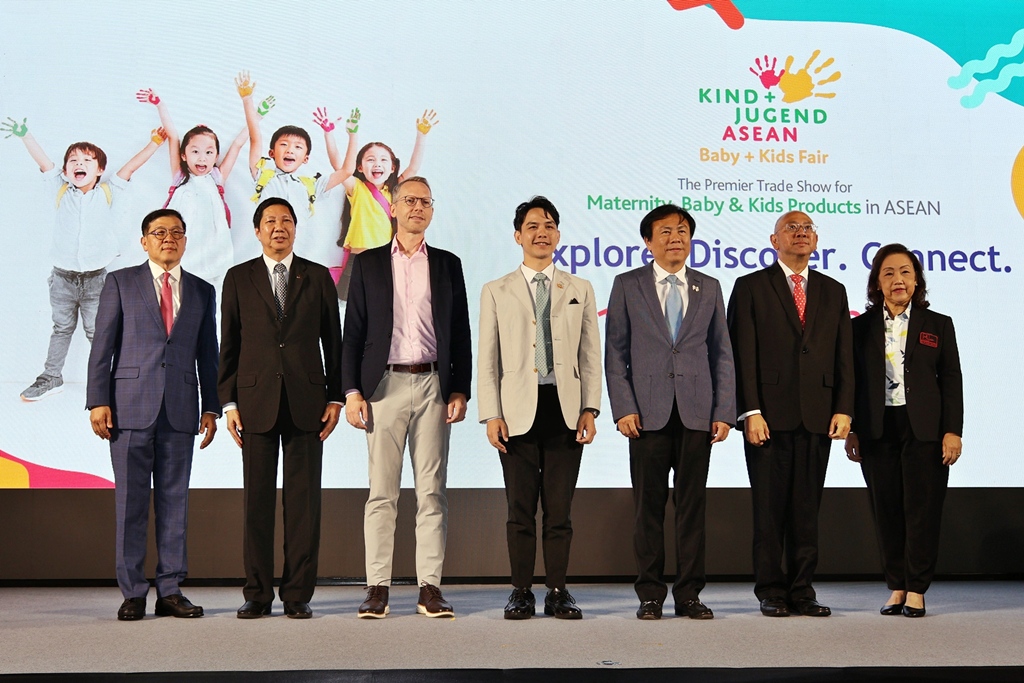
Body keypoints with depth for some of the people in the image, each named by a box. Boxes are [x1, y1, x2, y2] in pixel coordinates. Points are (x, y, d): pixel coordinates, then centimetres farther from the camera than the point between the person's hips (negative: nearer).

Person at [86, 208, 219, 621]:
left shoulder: (202, 292, 15)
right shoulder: (120, 283, 8)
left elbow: (207, 355, 14)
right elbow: (102, 346, 4)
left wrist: (212, 408, 6)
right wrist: (97, 400, -5)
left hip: (181, 409, 2)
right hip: (130, 406, -2)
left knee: (174, 501, 4)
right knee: (130, 502, 0)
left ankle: (170, 590, 10)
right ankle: (132, 593, 8)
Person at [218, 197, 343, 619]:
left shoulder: (318, 277, 10)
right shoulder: (239, 278, 9)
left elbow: (333, 341, 9)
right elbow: (228, 345, 8)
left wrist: (335, 397, 2)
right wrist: (229, 402, 1)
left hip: (306, 401, 0)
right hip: (256, 400, 0)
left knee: (303, 500, 1)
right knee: (257, 499, 2)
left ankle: (298, 594, 8)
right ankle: (258, 594, 11)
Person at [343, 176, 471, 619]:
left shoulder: (447, 264, 13)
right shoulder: (368, 263, 10)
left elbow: (460, 333, 11)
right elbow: (354, 331, 6)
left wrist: (460, 390, 2)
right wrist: (351, 391, -3)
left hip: (433, 386, 1)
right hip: (385, 385, -1)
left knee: (432, 490, 1)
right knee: (382, 491, 0)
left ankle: (429, 587, 5)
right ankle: (377, 587, 4)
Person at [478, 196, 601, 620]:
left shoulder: (580, 290, 13)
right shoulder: (496, 292, 10)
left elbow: (591, 355, 10)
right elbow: (487, 360, 6)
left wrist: (590, 409, -1)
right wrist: (491, 415, -4)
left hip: (565, 410, 1)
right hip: (518, 410, -1)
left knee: (559, 508, 3)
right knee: (520, 508, 2)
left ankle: (558, 592, 10)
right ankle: (521, 593, 10)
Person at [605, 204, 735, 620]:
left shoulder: (708, 288, 13)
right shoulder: (627, 286, 7)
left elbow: (722, 352, 11)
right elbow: (615, 352, 4)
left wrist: (724, 411, 2)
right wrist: (623, 408, -7)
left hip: (697, 413, 2)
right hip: (648, 412, -2)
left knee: (692, 504, 4)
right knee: (649, 505, 1)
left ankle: (689, 594, 12)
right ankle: (650, 595, 11)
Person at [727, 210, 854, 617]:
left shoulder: (833, 292, 15)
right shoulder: (751, 288, 5)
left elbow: (844, 356, 11)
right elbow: (743, 355, -2)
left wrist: (843, 409, 0)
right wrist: (750, 412, -11)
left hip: (817, 416, 3)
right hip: (769, 415, -3)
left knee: (807, 508, 6)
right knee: (769, 508, 1)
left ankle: (803, 591, 13)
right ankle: (771, 591, 10)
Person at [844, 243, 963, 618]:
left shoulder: (938, 324, 8)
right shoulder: (861, 327, 9)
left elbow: (951, 381, 4)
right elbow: (853, 381, 8)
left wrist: (952, 431, -5)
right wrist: (851, 431, 1)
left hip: (924, 429, -1)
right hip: (877, 431, 1)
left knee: (922, 507, -1)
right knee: (886, 510, 3)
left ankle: (917, 590, 7)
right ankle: (897, 587, 13)